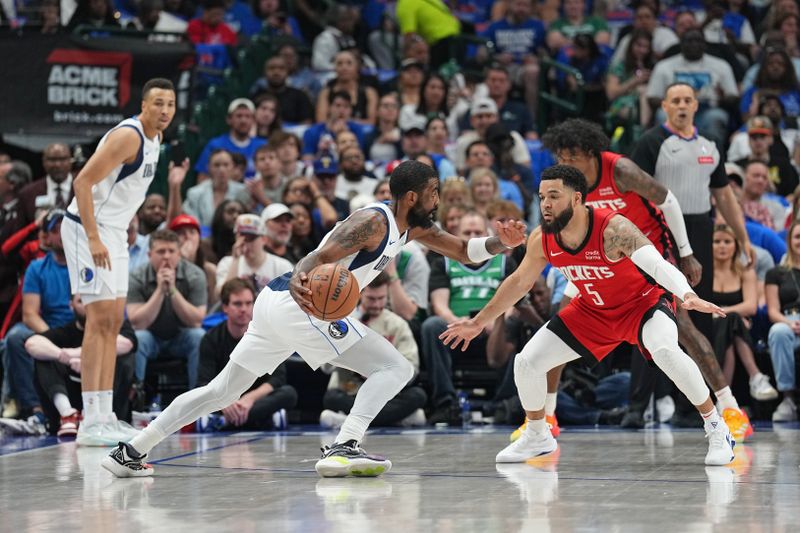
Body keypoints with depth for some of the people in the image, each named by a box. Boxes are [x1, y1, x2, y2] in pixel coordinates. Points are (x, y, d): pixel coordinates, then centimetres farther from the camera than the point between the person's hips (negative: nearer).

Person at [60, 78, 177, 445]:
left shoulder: (155, 139, 11)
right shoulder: (128, 136, -19)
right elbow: (82, 182, -24)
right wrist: (93, 238, -28)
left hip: (113, 232, 10)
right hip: (89, 228, -10)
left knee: (113, 322, 10)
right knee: (100, 318, -13)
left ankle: (104, 416, 14)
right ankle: (91, 422, -13)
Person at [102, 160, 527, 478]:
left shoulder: (412, 227, 15)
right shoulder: (374, 222, -13)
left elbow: (464, 251, 20)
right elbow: (319, 258, -24)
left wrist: (500, 243, 1)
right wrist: (299, 282, -44)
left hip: (278, 303, 10)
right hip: (297, 305, -10)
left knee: (222, 391, 15)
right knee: (396, 368, -8)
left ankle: (130, 453, 15)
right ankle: (342, 449, -20)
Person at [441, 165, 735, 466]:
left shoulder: (613, 229, -33)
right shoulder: (541, 240, -15)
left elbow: (658, 264, -44)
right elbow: (519, 282, 3)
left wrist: (688, 295, -64)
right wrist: (479, 322, 10)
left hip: (641, 302, -6)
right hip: (593, 311, 6)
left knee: (665, 350, -37)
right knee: (526, 362, -3)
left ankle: (715, 428, -18)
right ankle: (537, 436, 25)